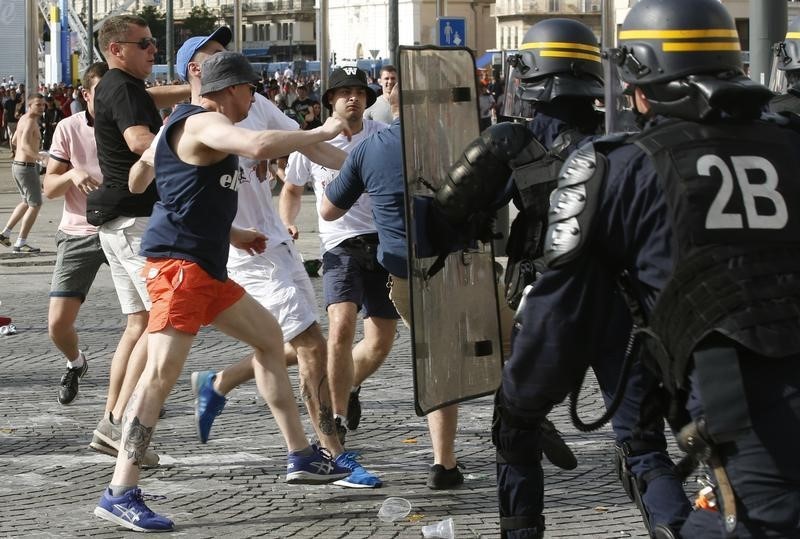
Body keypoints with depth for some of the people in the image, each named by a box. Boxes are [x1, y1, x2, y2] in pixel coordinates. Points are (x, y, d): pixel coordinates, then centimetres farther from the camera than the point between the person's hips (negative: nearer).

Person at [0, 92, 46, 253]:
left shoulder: (23, 119, 13)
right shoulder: (30, 121, -17)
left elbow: (14, 141, 27)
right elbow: (25, 145, -32)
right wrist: (39, 157, -44)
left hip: (17, 165, 10)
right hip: (27, 167, -10)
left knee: (27, 202, 24)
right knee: (35, 205, -2)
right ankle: (21, 243, -2)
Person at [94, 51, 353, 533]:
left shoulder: (191, 125, 20)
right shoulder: (205, 124, -13)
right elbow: (260, 145, -32)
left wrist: (231, 233, 28)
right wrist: (323, 132, -20)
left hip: (206, 268, 12)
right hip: (179, 263, -12)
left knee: (269, 336, 22)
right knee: (163, 371, -18)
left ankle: (302, 457, 29)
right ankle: (121, 494, -21)